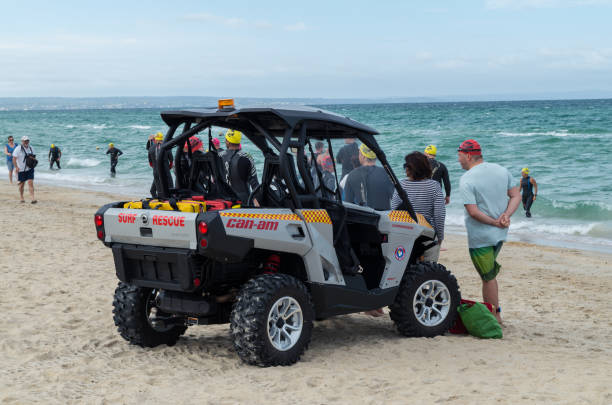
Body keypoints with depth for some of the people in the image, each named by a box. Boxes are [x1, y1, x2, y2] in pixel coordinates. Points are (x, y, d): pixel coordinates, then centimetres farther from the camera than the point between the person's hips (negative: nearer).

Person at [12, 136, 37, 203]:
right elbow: (14, 159, -13)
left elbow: (33, 157, 20)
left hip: (29, 169, 3)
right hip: (21, 170, -3)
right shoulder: (18, 149, -9)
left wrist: (33, 164, 8)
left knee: (30, 183, -9)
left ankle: (32, 198, -14)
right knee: (22, 184, 8)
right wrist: (16, 167, -18)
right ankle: (21, 198, 26)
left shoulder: (30, 148, 6)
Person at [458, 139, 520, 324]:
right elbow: (516, 196, 5)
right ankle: (495, 310, 23)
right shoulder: (502, 171, 5)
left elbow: (473, 212, -22)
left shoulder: (467, 180, -16)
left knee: (488, 277, 2)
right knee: (490, 273, 20)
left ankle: (495, 317, 10)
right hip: (500, 234, 7)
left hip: (480, 237, -7)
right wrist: (506, 215, -8)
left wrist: (495, 223, -13)